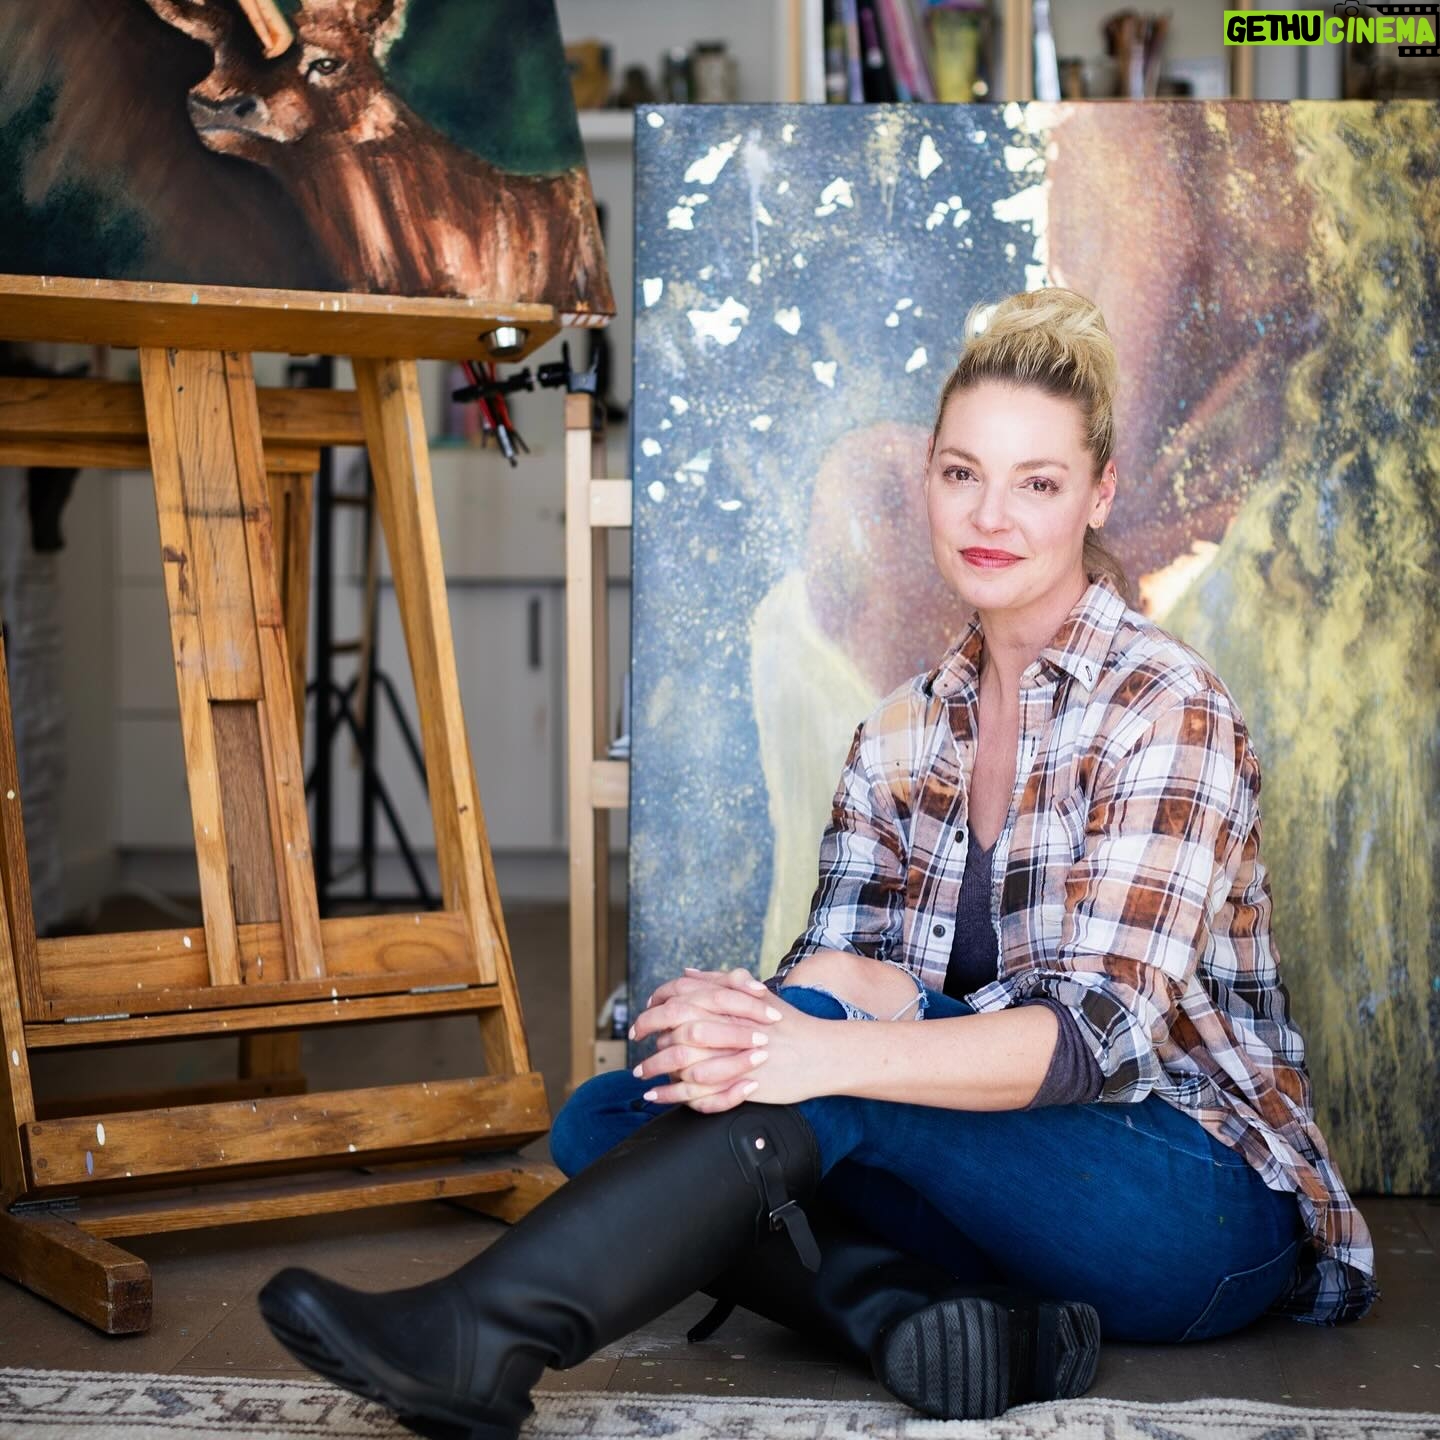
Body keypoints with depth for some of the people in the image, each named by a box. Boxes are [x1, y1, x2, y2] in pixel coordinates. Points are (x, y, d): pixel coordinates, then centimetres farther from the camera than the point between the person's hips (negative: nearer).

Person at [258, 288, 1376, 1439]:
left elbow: (1094, 1030, -22)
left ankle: (488, 1340, -34)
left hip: (1201, 1206, -6)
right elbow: (859, 964, -3)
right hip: (1002, 1194, 7)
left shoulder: (1165, 710, -11)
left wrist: (815, 1052, -37)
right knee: (606, 1121, -11)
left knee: (824, 1056, -30)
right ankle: (928, 1325, -31)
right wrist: (750, 1014, -29)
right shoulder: (908, 733, 10)